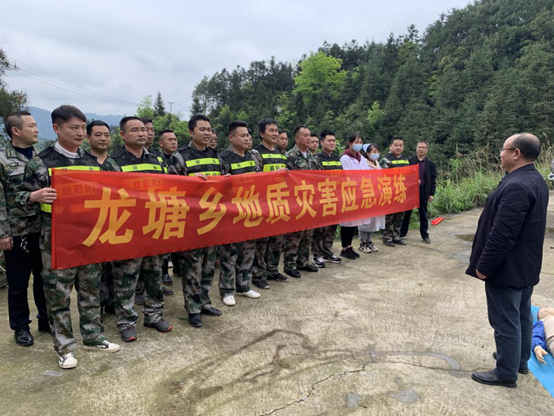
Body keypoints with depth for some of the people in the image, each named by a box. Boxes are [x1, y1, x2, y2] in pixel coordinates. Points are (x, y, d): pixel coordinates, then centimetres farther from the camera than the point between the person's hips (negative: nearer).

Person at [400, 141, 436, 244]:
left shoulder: (431, 164, 6)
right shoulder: (409, 161, 2)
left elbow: (433, 180, 4)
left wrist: (432, 194, -2)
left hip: (423, 191, 1)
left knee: (423, 214, 7)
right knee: (406, 212, 6)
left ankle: (425, 235, 15)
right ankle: (402, 233, 17)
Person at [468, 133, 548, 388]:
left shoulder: (516, 186, -27)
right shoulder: (535, 180, 7)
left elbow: (502, 234, -29)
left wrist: (484, 266, -19)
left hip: (507, 268, -10)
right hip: (525, 265, 10)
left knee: (505, 321, 4)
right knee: (522, 315, 22)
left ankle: (506, 373, 18)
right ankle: (520, 360, 38)